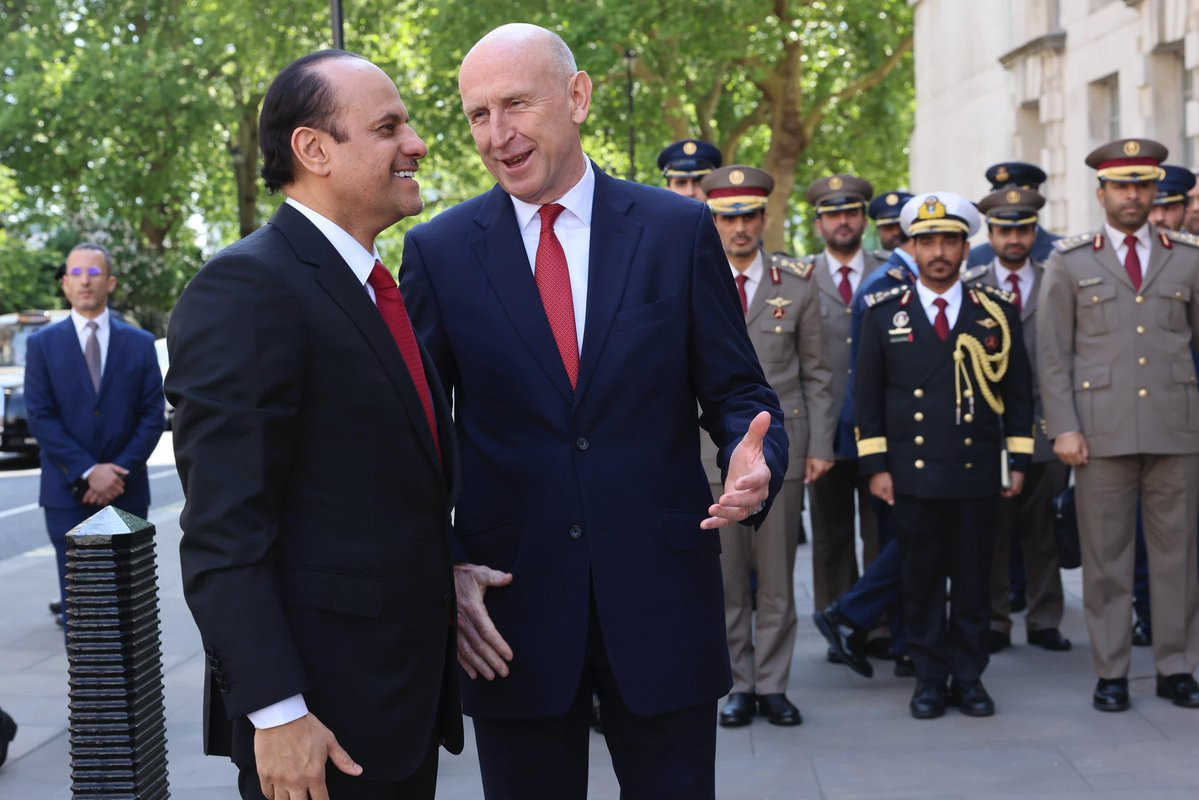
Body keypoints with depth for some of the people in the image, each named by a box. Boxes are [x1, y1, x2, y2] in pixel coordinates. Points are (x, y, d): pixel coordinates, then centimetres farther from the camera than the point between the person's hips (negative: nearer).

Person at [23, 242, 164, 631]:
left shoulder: (140, 343, 7)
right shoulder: (43, 344, 4)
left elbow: (152, 416, 3)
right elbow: (40, 418, -3)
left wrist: (120, 471, -10)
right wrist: (88, 472, -14)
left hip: (126, 493, 1)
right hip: (68, 494, -1)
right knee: (78, 606, -2)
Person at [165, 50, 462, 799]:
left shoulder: (378, 289, 13)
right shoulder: (246, 287, -15)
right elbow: (223, 533, -20)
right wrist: (275, 710, -22)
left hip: (411, 686, 8)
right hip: (323, 715, -8)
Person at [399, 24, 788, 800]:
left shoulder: (679, 230, 1)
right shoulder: (438, 251, 1)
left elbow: (737, 392, 4)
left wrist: (756, 463, -18)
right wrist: (444, 568, -8)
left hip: (662, 597, 0)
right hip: (509, 608, 0)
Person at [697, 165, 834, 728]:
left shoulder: (797, 284, 6)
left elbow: (816, 373, 7)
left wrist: (820, 445, 0)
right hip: (714, 451, 0)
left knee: (777, 576, 4)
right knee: (727, 578, 3)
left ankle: (773, 686, 14)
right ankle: (740, 686, 14)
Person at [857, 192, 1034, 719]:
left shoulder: (996, 311, 7)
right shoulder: (885, 314, 5)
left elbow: (1018, 391, 10)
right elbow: (867, 396, 5)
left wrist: (1018, 461, 5)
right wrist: (875, 466, 0)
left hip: (977, 473, 1)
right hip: (913, 474, -1)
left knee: (974, 579, 5)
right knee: (922, 580, 4)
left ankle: (969, 677, 16)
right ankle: (930, 679, 14)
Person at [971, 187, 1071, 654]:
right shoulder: (967, 287, 7)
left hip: (1045, 424, 1)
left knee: (1044, 531, 4)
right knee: (992, 532, 1)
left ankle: (1044, 621, 14)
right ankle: (993, 623, 10)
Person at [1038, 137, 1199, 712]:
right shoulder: (1070, 262, 6)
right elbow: (1052, 353, 3)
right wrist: (1064, 427, -5)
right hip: (1103, 432, -1)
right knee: (1105, 556, 2)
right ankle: (1111, 673, 11)